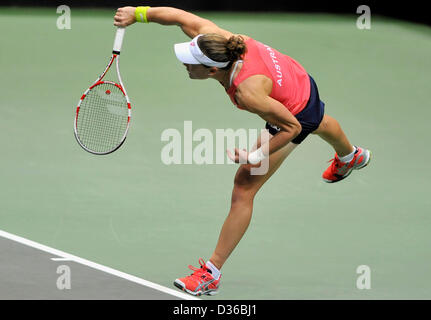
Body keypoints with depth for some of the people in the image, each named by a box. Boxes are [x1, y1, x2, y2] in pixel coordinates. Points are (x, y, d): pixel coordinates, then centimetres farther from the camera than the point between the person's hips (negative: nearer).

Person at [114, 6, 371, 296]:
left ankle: (211, 274, -1)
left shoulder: (247, 93, -45)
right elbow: (181, 16, -17)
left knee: (243, 191, -9)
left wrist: (255, 157, -29)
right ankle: (352, 156, 81)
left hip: (296, 114, -8)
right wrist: (138, 13, -27)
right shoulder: (215, 39, -31)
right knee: (320, 125, 44)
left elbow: (292, 127, -33)